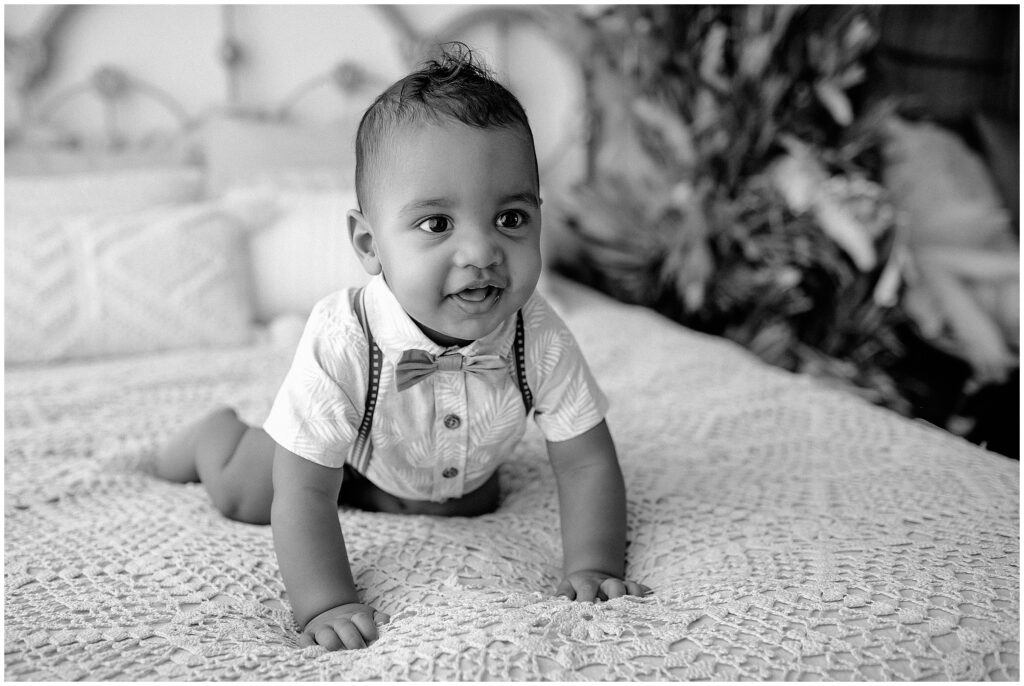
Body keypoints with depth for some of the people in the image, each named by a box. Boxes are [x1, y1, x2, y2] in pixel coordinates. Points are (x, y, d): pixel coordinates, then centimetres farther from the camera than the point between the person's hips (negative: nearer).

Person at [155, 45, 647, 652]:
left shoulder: (541, 340, -36)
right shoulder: (341, 344, -44)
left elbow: (587, 465, -25)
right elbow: (305, 495, -38)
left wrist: (595, 568, -35)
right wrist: (326, 605, -44)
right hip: (351, 462, -2)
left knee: (479, 501, 27)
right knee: (240, 496, 11)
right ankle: (218, 431, 45)